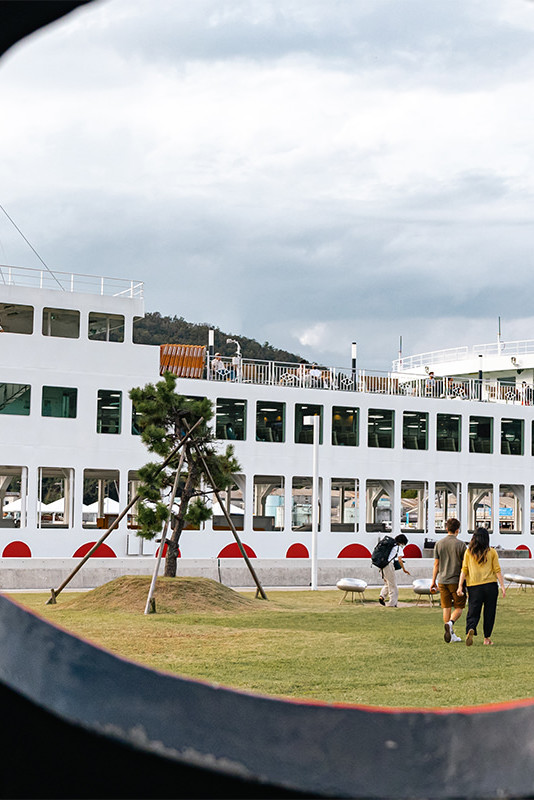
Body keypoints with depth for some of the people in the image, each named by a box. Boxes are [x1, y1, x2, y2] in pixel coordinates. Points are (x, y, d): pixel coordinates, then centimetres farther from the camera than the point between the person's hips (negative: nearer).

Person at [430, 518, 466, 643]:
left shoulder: (438, 544, 2)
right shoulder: (461, 545, -7)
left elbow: (436, 564, 5)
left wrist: (433, 581, 12)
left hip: (442, 581, 3)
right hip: (456, 580, -3)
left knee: (446, 608, 9)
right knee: (459, 607, 6)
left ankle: (451, 635, 10)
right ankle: (450, 623, -21)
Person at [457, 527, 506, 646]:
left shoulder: (468, 552, 3)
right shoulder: (492, 552, 1)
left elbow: (464, 570, 1)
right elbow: (497, 570, -1)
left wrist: (460, 586, 2)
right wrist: (502, 586, 2)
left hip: (474, 587, 1)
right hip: (490, 585, 0)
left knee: (473, 613, 1)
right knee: (489, 613, 11)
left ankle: (470, 630, -27)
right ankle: (487, 638, 14)